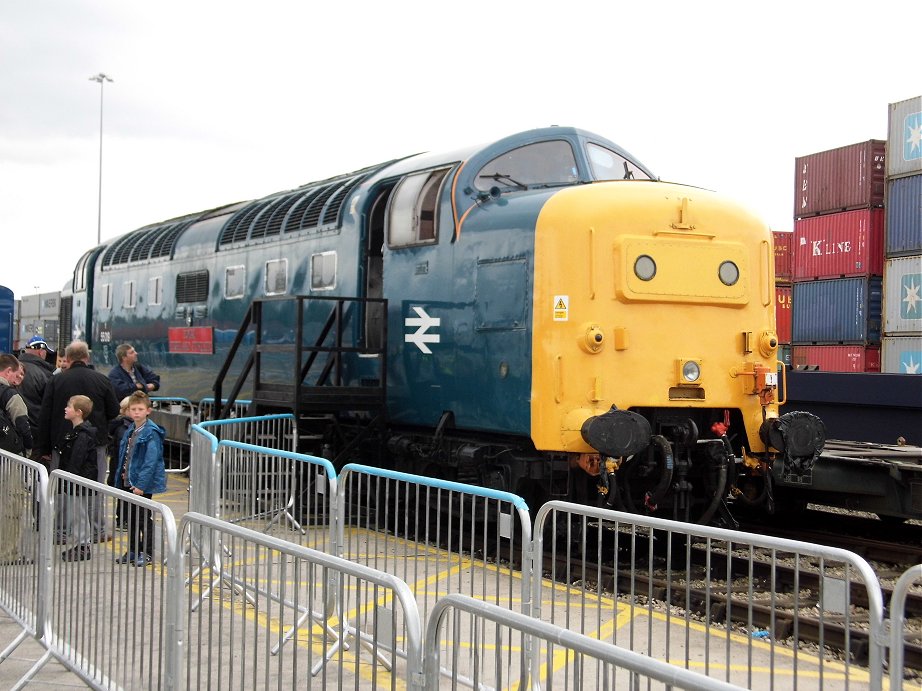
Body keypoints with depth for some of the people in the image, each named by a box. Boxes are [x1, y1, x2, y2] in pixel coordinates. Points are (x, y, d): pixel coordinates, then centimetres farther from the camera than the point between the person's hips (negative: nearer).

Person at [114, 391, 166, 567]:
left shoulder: (151, 433, -16)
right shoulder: (130, 432, 10)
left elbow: (151, 461, -20)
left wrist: (141, 484, -22)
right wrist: (121, 475, 9)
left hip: (143, 484, -8)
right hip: (128, 482, 8)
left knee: (144, 518, 2)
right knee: (131, 517, 15)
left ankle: (147, 553, 12)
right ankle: (133, 550, 26)